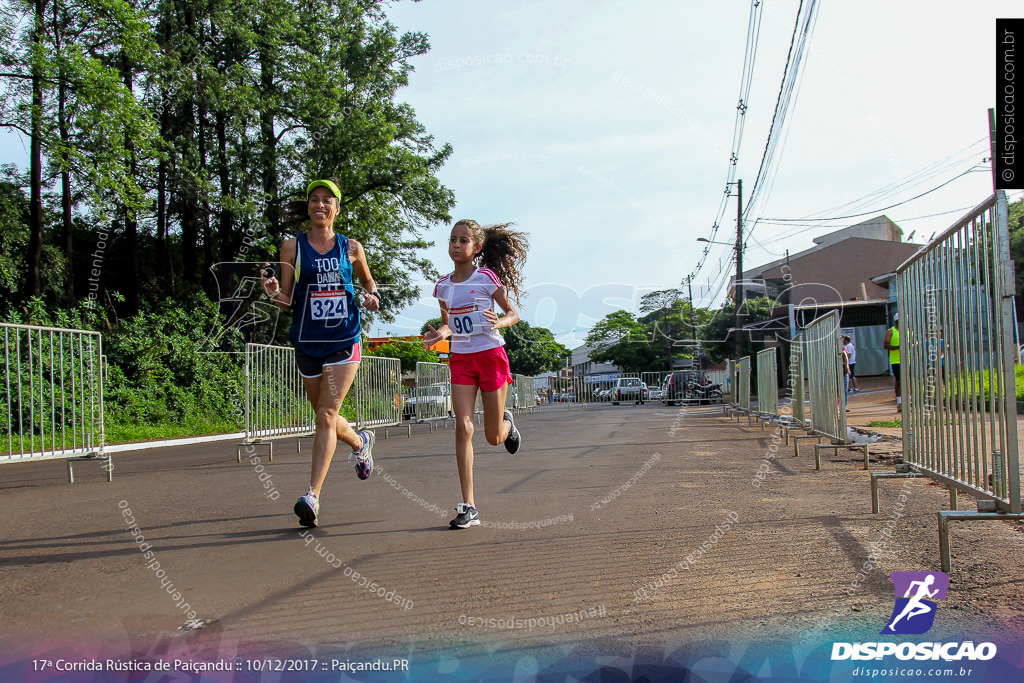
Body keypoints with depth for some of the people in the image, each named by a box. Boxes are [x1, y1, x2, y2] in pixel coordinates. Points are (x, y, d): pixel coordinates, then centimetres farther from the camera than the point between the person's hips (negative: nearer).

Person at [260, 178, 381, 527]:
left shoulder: (351, 247, 4)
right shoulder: (292, 246, 2)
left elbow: (368, 281, 22)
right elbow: (287, 302, 1)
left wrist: (372, 296, 0)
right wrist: (274, 292, -21)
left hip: (344, 341, -2)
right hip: (307, 342, 2)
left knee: (327, 416, -12)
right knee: (325, 417, 13)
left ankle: (312, 495, -13)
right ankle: (360, 441, 46)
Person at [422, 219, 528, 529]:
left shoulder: (487, 277, -6)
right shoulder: (443, 285, 6)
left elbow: (513, 313, -1)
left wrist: (499, 322, -23)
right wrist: (438, 334, -4)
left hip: (491, 355, -3)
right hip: (461, 360, 3)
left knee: (494, 437, 4)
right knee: (463, 427, -13)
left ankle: (507, 424, 45)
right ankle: (468, 507, -12)